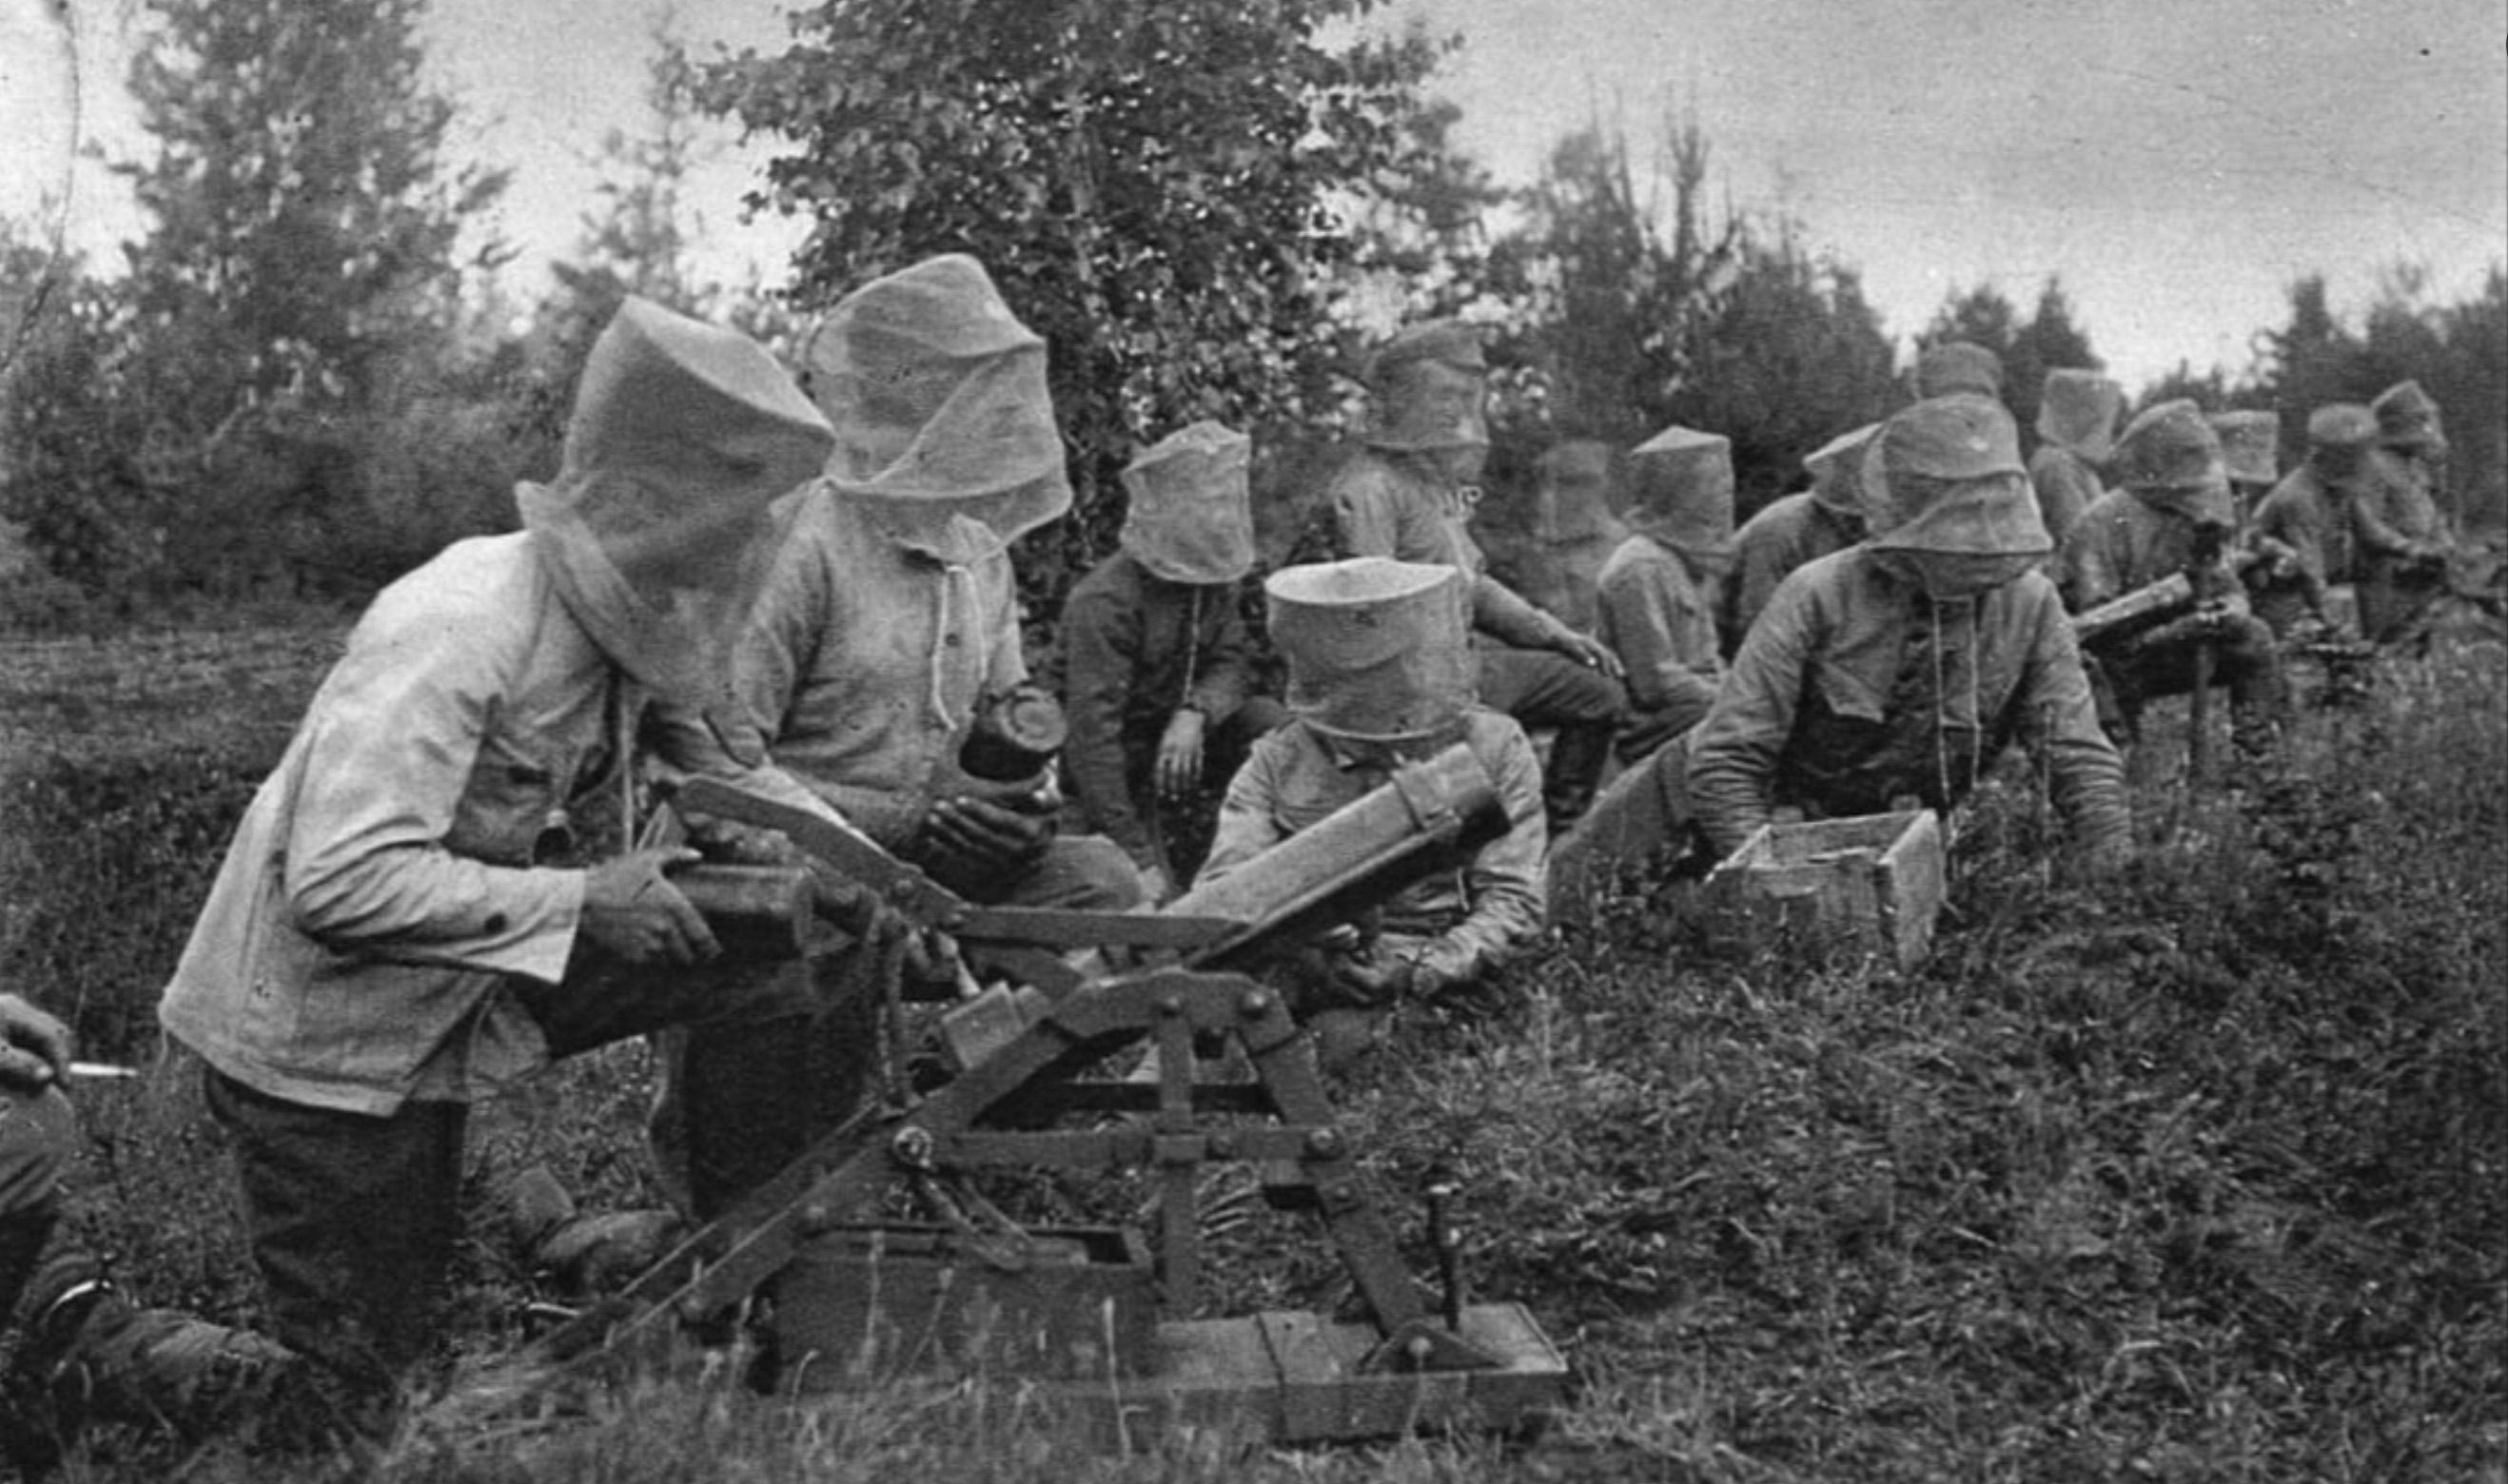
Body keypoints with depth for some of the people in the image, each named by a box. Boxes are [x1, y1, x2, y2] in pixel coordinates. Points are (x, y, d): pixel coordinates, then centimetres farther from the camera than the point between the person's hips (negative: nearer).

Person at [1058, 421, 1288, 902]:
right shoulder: (1105, 601, -27)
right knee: (1154, 899, -21)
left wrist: (1194, 714, -31)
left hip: (1179, 741, 6)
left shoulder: (1211, 577, -1)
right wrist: (1136, 860, -37)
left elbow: (1233, 662, -4)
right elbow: (1092, 731, -32)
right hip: (1119, 768, -6)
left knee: (1268, 720, -18)